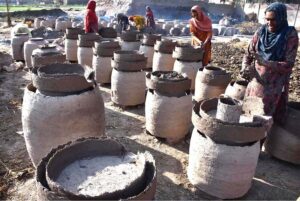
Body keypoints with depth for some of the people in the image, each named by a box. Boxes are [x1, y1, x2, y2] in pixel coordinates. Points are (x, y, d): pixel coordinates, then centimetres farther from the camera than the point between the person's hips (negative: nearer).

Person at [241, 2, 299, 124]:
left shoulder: (290, 35, -11)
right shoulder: (261, 32, -2)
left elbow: (289, 65, -16)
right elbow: (248, 54, 3)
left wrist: (265, 62, -30)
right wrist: (245, 68, -18)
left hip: (275, 85, -3)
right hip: (256, 82, 3)